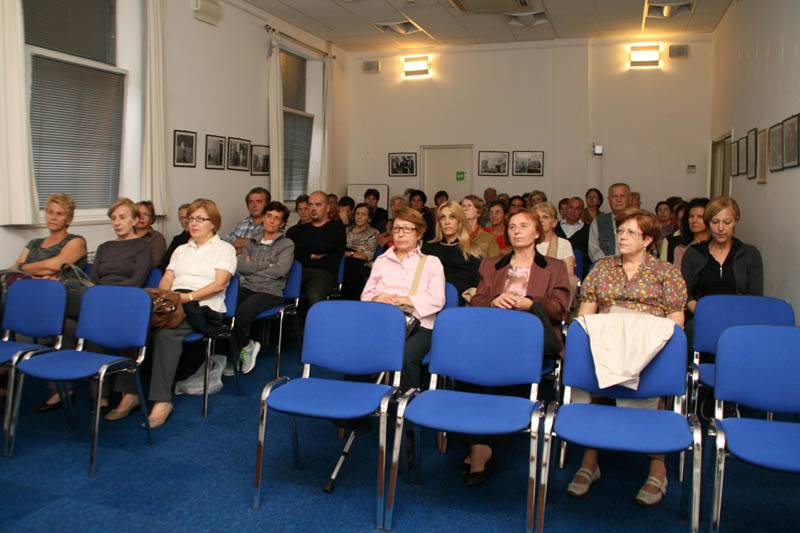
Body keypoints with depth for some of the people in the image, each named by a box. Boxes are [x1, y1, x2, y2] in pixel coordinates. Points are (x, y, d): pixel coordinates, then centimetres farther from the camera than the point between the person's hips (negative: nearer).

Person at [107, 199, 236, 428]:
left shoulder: (224, 248, 11)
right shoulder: (181, 249, 29)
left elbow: (220, 283, -4)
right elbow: (166, 280, 19)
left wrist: (190, 296, -16)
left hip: (204, 305, -5)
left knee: (166, 332, -35)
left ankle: (162, 400, -34)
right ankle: (130, 392, -22)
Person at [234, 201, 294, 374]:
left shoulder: (287, 244, 7)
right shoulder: (252, 242, 21)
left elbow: (280, 270, -10)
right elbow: (240, 266, 6)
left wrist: (252, 268, 0)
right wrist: (265, 265, -4)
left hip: (270, 292, -4)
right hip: (247, 288, 4)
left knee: (243, 311, -33)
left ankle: (243, 347, -3)